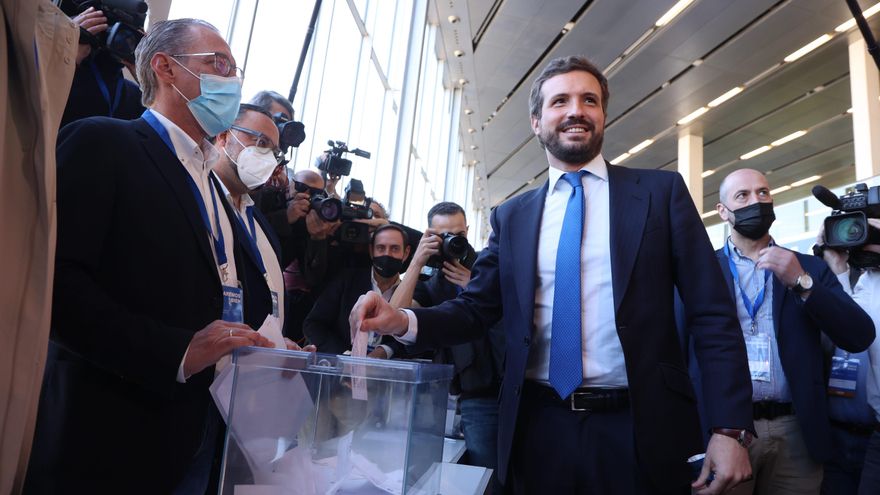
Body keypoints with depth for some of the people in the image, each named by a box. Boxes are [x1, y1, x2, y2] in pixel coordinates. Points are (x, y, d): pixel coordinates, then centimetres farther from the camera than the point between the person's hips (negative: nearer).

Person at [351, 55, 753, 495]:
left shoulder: (661, 191, 2)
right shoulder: (511, 216, 8)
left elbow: (712, 314, -1)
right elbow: (475, 310, 6)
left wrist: (729, 428, -8)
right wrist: (403, 321, -13)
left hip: (640, 430, -1)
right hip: (539, 430, 2)